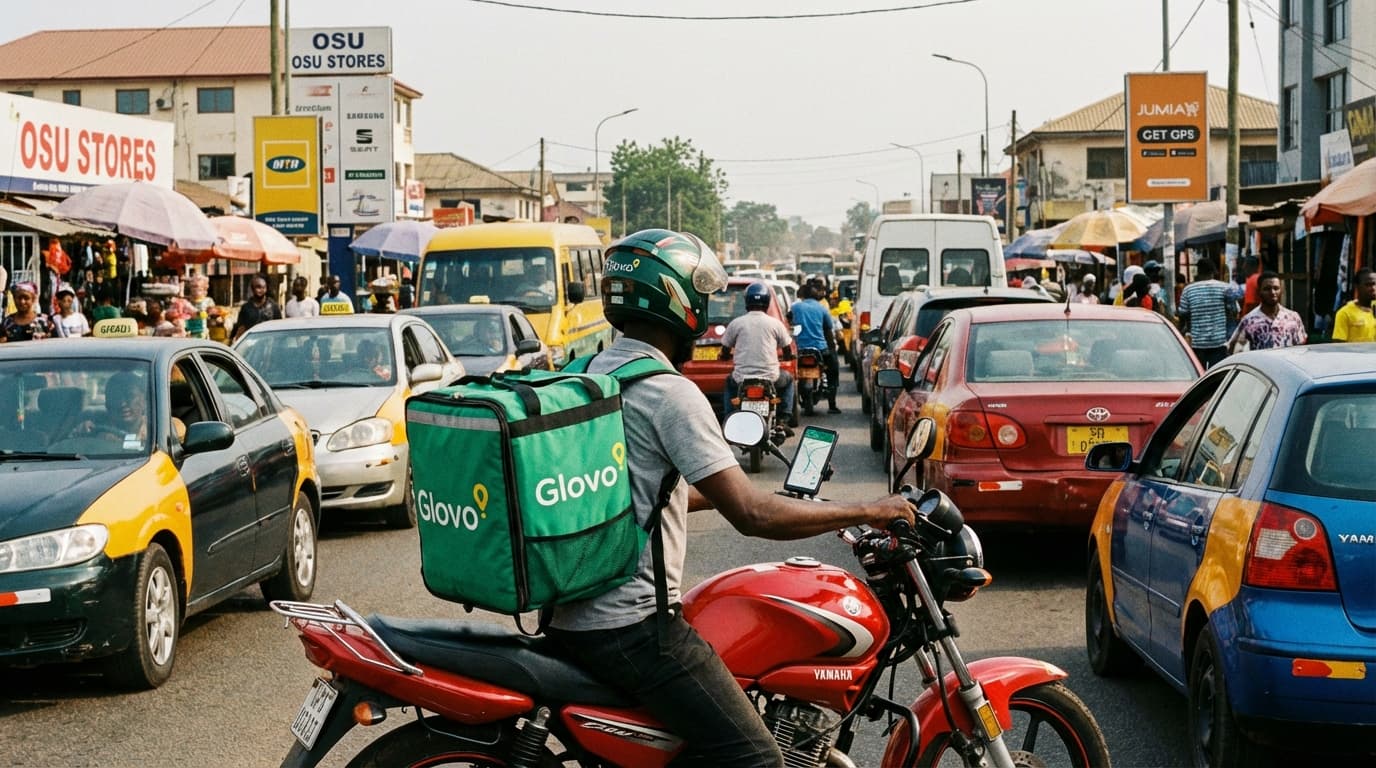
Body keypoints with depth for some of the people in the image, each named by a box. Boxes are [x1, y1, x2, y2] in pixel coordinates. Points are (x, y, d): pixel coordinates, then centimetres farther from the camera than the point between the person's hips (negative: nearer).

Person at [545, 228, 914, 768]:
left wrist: (720, 492, 27)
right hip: (628, 624, -10)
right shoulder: (670, 393, -15)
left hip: (570, 613, 10)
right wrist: (866, 512, -11)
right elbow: (750, 515, -20)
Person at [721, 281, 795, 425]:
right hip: (770, 377, 0)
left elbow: (725, 351, 8)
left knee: (729, 383, 34)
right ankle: (786, 415, 21)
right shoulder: (775, 323, 0)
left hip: (741, 378, 0)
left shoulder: (736, 323, -1)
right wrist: (782, 357, 32)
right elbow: (788, 352, 9)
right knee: (788, 379, 31)